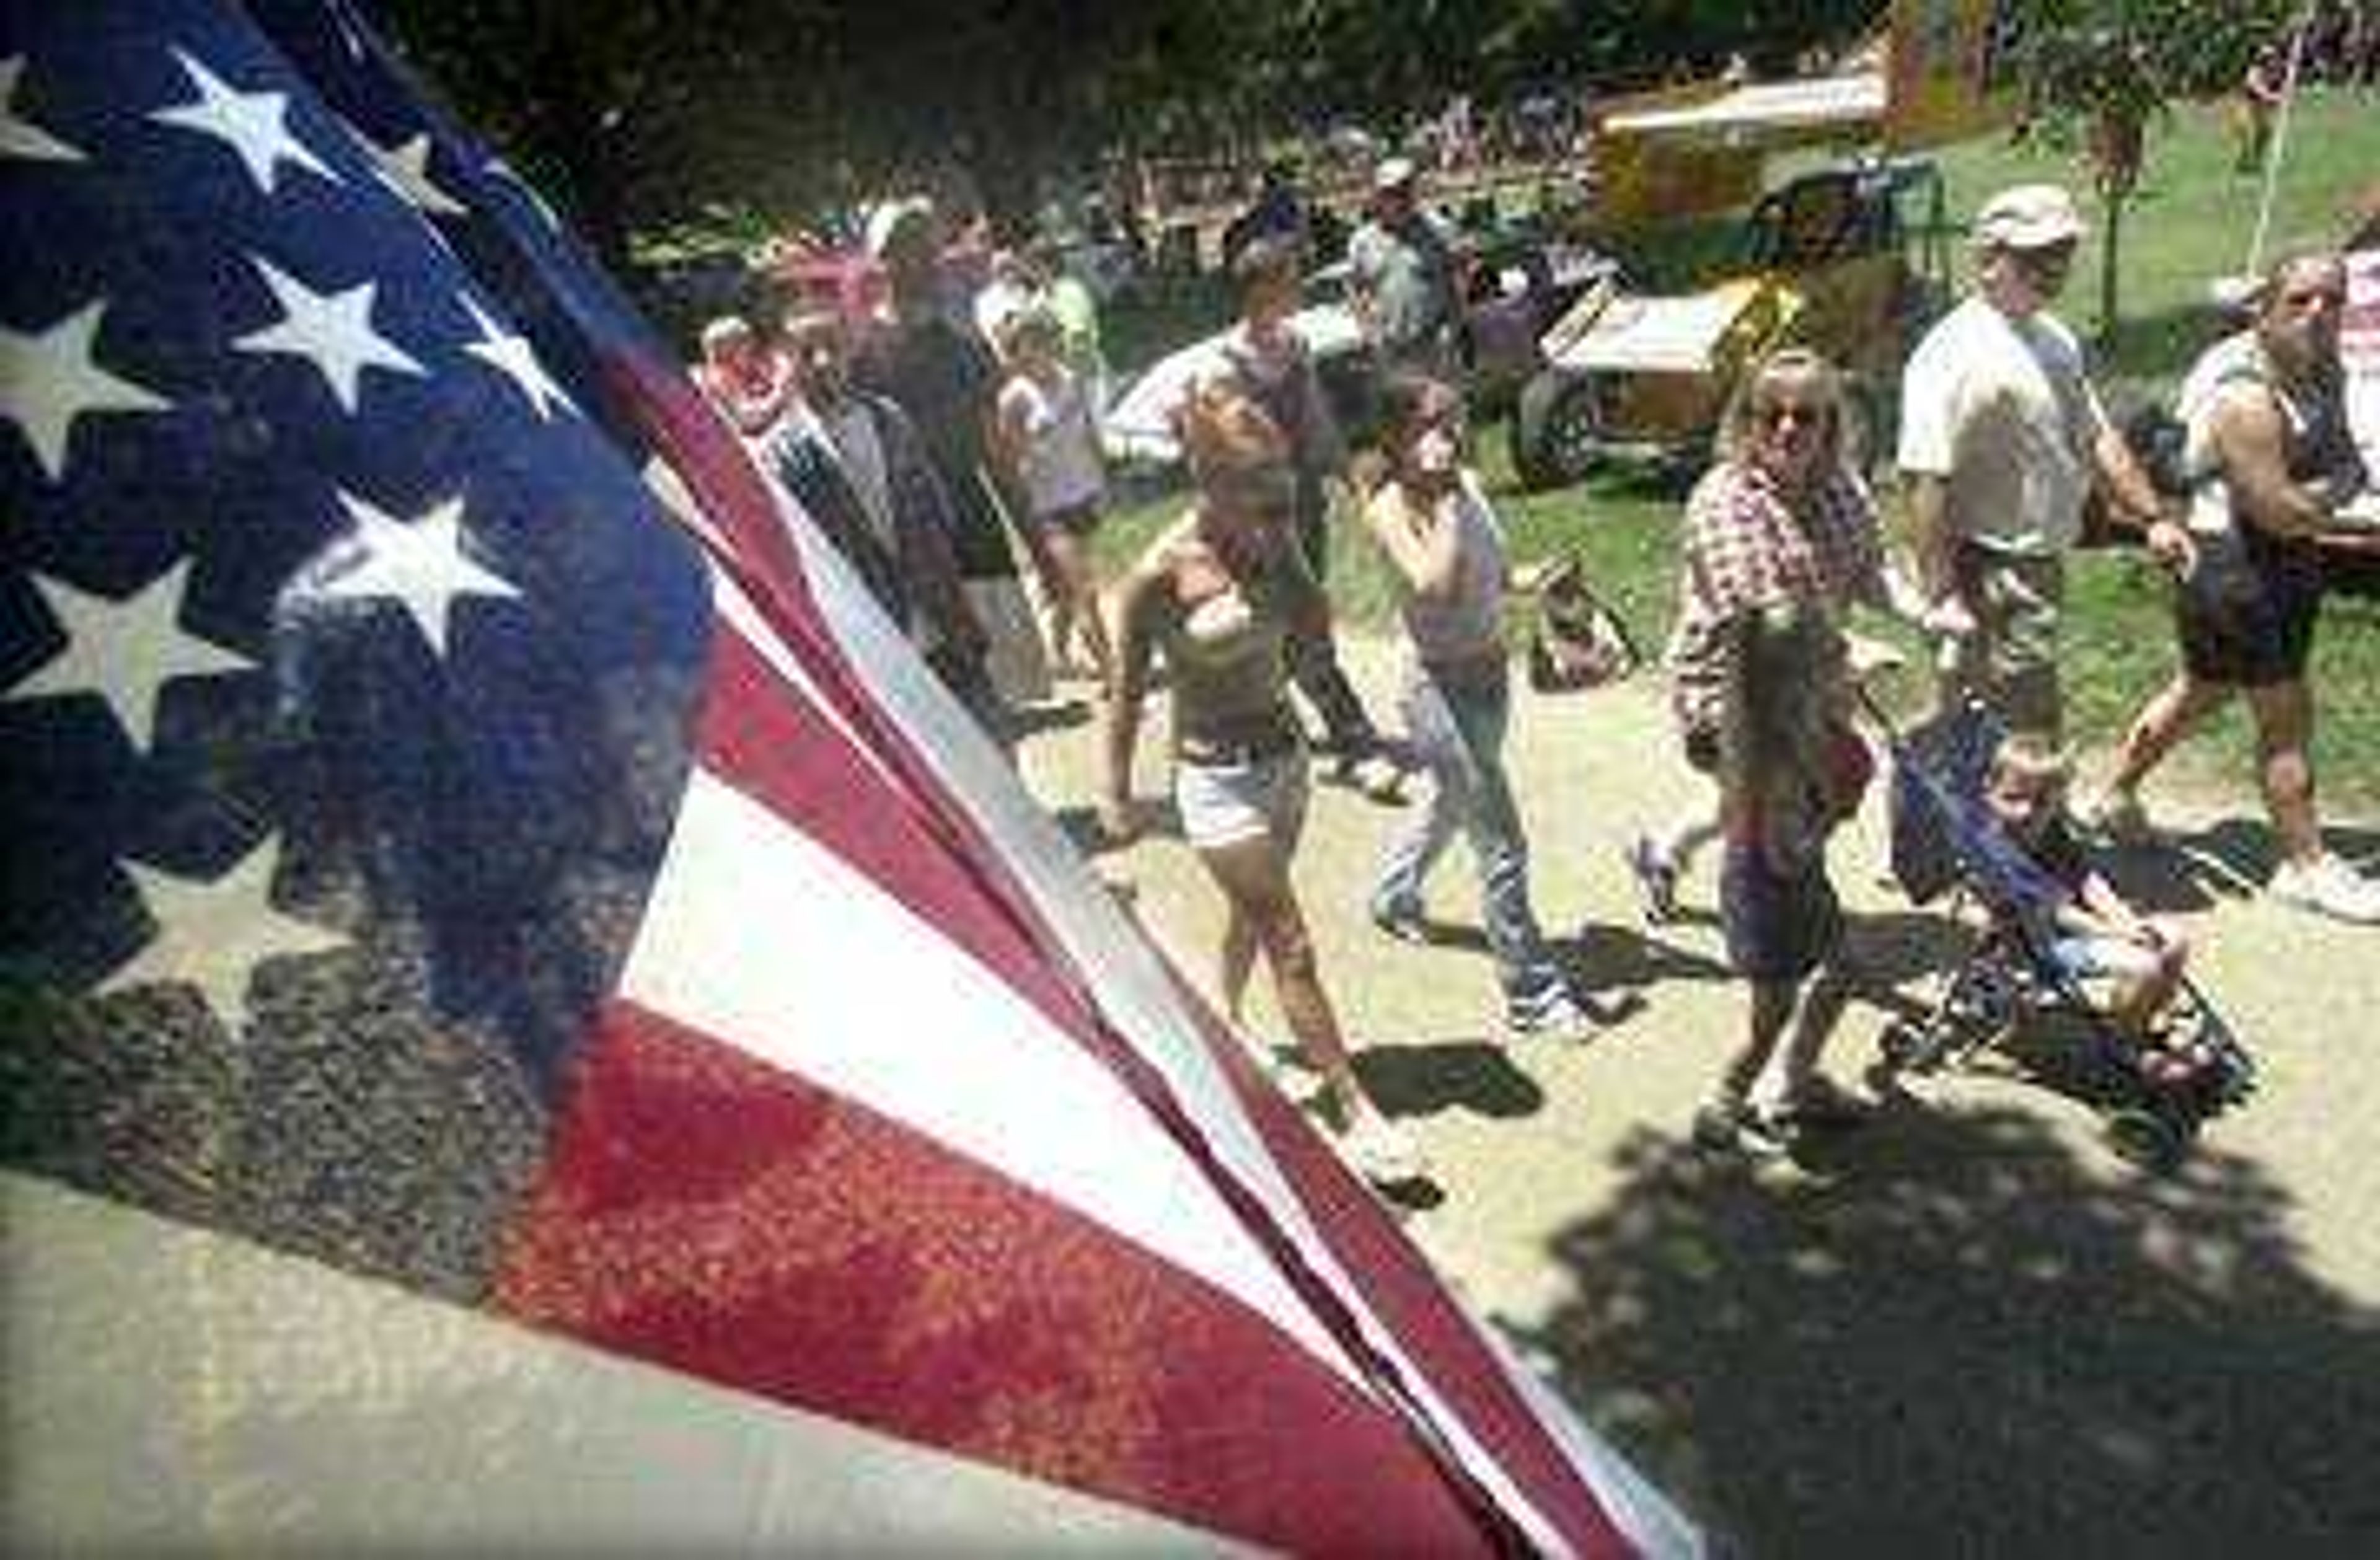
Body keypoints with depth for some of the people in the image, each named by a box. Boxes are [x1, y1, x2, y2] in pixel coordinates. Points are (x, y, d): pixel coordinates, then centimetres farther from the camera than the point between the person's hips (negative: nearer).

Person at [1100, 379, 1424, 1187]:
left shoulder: (1267, 539, -3)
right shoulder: (1160, 574, -19)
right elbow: (1127, 692, -11)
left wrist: (1280, 545, -16)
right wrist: (1116, 793, -4)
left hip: (1284, 753, 7)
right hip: (1218, 776, -6)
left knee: (1252, 919, 24)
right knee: (1293, 950, -1)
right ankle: (1355, 1113, 10)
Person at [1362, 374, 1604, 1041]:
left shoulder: (1469, 485, 3)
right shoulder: (1390, 509, -18)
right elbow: (1434, 583, -34)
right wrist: (1445, 502, -26)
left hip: (1491, 670, 8)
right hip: (1438, 683, -8)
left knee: (1455, 802, 28)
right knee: (1501, 842, -4)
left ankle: (1393, 896, 54)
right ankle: (1532, 993, 9)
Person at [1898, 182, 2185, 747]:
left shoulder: (2055, 340, 13)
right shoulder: (1955, 353, -19)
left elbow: (2098, 438, 23)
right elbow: (1925, 479, -25)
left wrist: (2151, 518, 19)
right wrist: (1939, 592, -29)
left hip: (2044, 565, 9)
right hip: (1994, 572, -9)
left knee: (1973, 724, 20)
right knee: (2028, 733, -4)